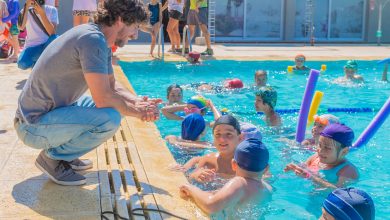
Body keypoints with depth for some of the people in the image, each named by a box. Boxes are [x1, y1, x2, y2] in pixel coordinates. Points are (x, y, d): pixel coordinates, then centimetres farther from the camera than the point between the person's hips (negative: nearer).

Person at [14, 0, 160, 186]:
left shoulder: (99, 40, 8)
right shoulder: (93, 39, -23)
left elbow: (111, 85, 16)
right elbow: (103, 99, -26)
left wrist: (137, 102, -1)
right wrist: (136, 112, -10)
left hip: (49, 113, 10)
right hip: (35, 126, -10)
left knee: (120, 103, 16)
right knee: (110, 118, -26)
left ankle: (62, 153, 13)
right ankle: (52, 157, -6)